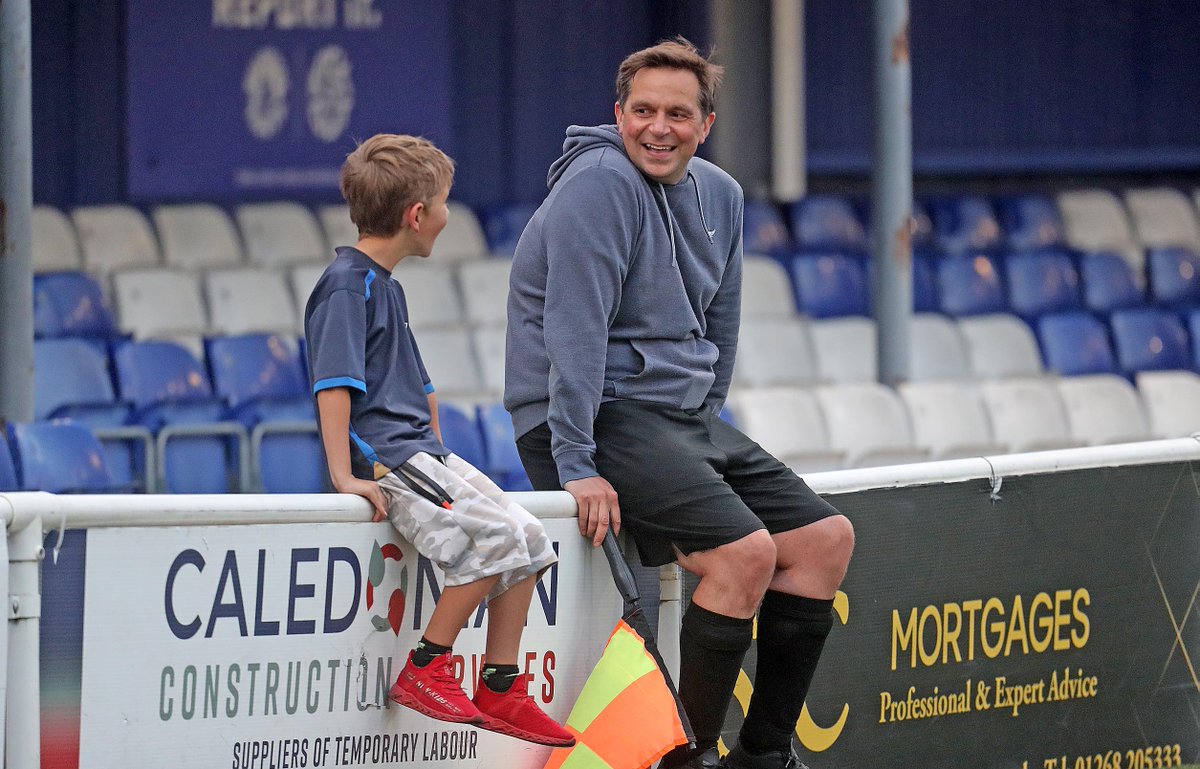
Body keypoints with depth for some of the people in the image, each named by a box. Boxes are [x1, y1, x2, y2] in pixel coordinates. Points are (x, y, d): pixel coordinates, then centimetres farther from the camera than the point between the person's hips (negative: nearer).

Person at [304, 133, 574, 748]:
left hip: (419, 453, 10)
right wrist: (344, 474, -27)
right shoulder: (348, 284, -11)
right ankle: (424, 670, -16)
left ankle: (500, 690, 6)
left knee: (528, 537, 2)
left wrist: (441, 460, 25)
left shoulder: (384, 284, 21)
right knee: (494, 536, -24)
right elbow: (333, 383, -20)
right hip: (382, 459, -10)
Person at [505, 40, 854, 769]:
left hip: (685, 415, 9)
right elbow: (576, 329, -22)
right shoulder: (601, 185, -16)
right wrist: (575, 466, -26)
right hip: (598, 415, -9)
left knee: (827, 537, 2)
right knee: (745, 550, -25)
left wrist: (708, 427, 18)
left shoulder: (721, 196, 11)